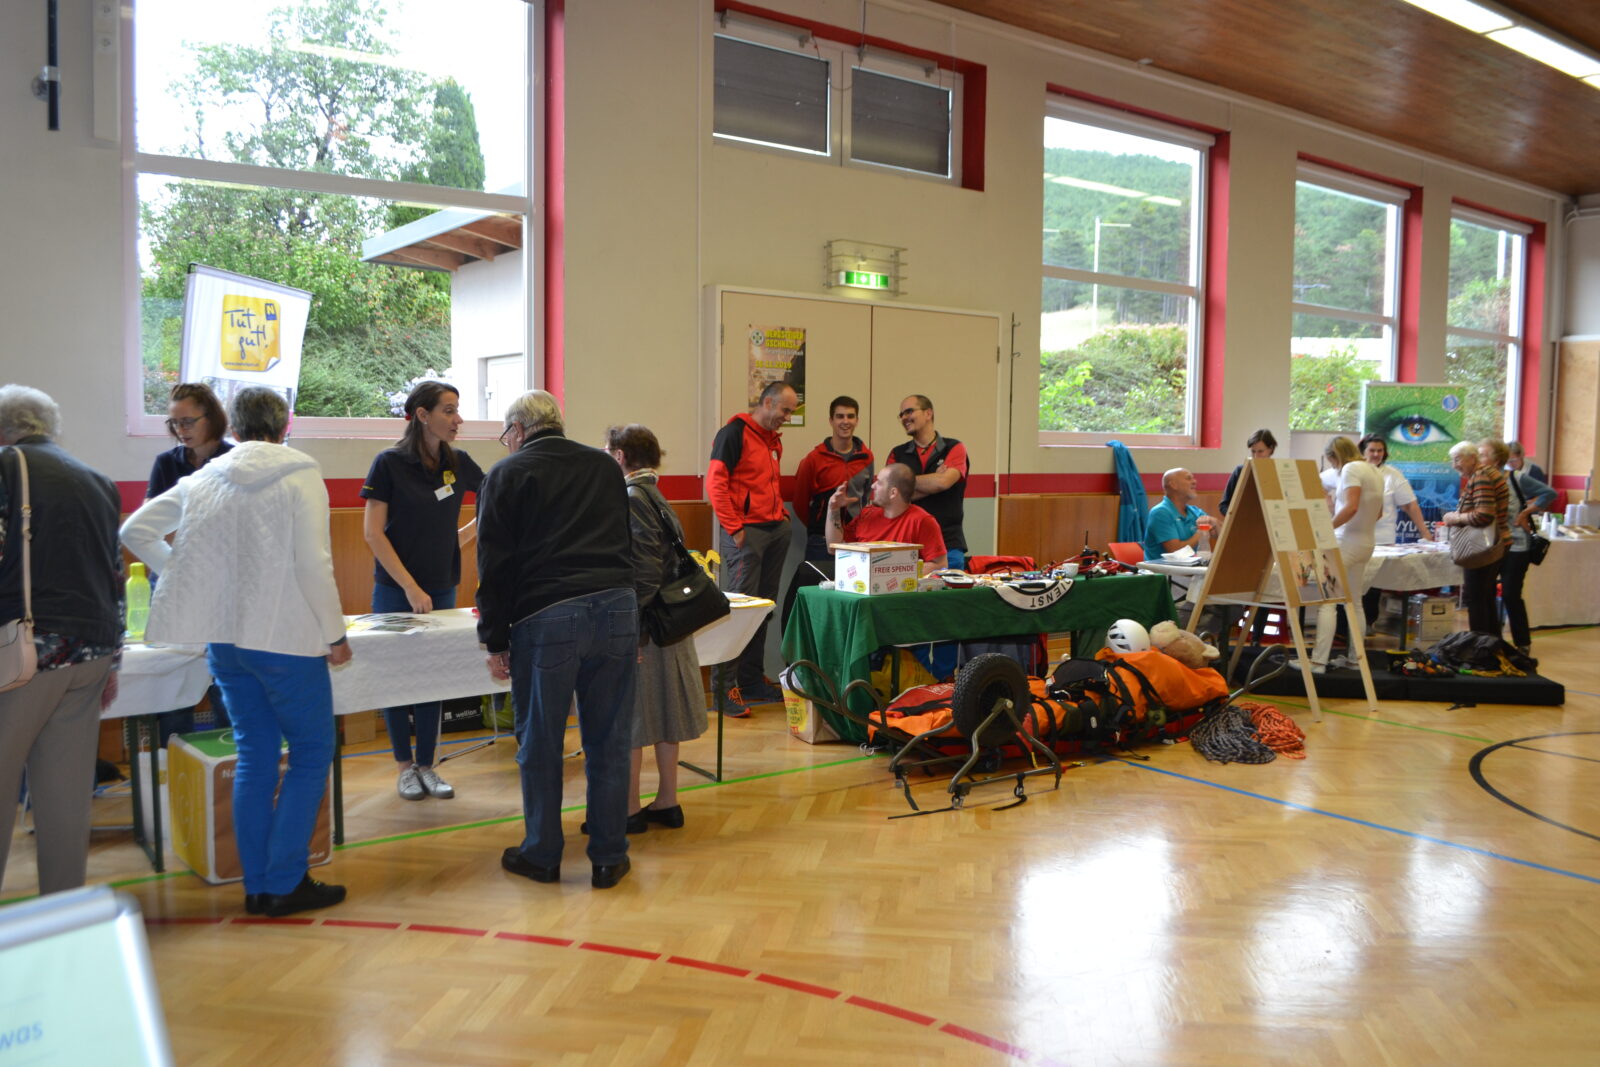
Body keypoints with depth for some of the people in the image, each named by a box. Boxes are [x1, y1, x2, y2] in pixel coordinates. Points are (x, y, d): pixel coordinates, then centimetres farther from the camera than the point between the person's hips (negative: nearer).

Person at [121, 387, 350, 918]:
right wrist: (335, 635, -7)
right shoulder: (300, 476, -8)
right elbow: (313, 564, -13)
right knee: (312, 752, 5)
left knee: (255, 756, 13)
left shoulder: (203, 479, 8)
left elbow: (134, 530, 10)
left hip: (223, 636, 6)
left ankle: (257, 886, 17)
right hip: (285, 635, -6)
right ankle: (286, 883, 3)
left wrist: (179, 571, 16)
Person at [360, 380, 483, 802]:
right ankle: (404, 766, 20)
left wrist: (465, 534, 3)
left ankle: (427, 766, 20)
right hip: (395, 590, -4)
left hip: (442, 589, 4)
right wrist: (411, 588, -16)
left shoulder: (457, 462, 2)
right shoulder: (390, 463, -10)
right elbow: (372, 533, -12)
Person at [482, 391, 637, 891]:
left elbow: (495, 564, 2)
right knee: (609, 741, 8)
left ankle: (542, 854, 21)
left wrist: (495, 641, 7)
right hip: (617, 608, 4)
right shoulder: (605, 467, 19)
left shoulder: (506, 475, 6)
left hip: (546, 619, -3)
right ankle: (609, 858, 16)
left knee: (540, 742, 10)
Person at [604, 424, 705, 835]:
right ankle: (667, 802, 22)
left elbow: (644, 569, -21)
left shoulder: (630, 499, -14)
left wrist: (633, 629, -22)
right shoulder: (656, 498, 13)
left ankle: (630, 809, 8)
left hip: (639, 623, -9)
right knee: (662, 712, 14)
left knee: (628, 719, 0)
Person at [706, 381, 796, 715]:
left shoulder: (774, 439, 18)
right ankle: (724, 685, -4)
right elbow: (715, 482, -14)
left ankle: (751, 679, 19)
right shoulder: (734, 433, -8)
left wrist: (782, 513, 13)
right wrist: (734, 527, -17)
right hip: (746, 533, -9)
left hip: (776, 530, 9)